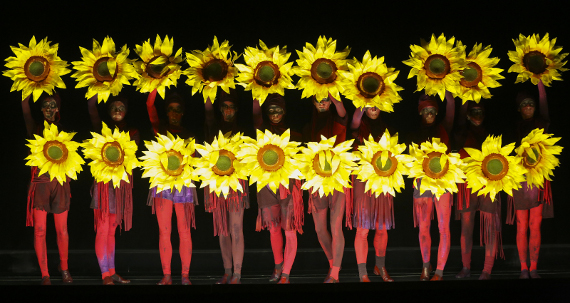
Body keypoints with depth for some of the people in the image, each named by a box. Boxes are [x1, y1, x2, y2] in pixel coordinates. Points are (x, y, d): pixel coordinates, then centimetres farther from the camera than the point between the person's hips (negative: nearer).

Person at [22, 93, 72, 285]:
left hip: (60, 183, 1)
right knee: (39, 230, -3)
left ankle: (64, 267, 26)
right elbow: (25, 105, -1)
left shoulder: (63, 129, 9)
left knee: (62, 230, 6)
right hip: (40, 182, -1)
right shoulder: (35, 129, 5)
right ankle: (45, 275, 3)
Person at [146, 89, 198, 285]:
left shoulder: (188, 136, 14)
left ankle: (185, 276, -1)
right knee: (164, 231, -2)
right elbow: (150, 105, -1)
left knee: (184, 231, -3)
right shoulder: (160, 129, 11)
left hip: (183, 184, 0)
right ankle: (166, 276, 2)